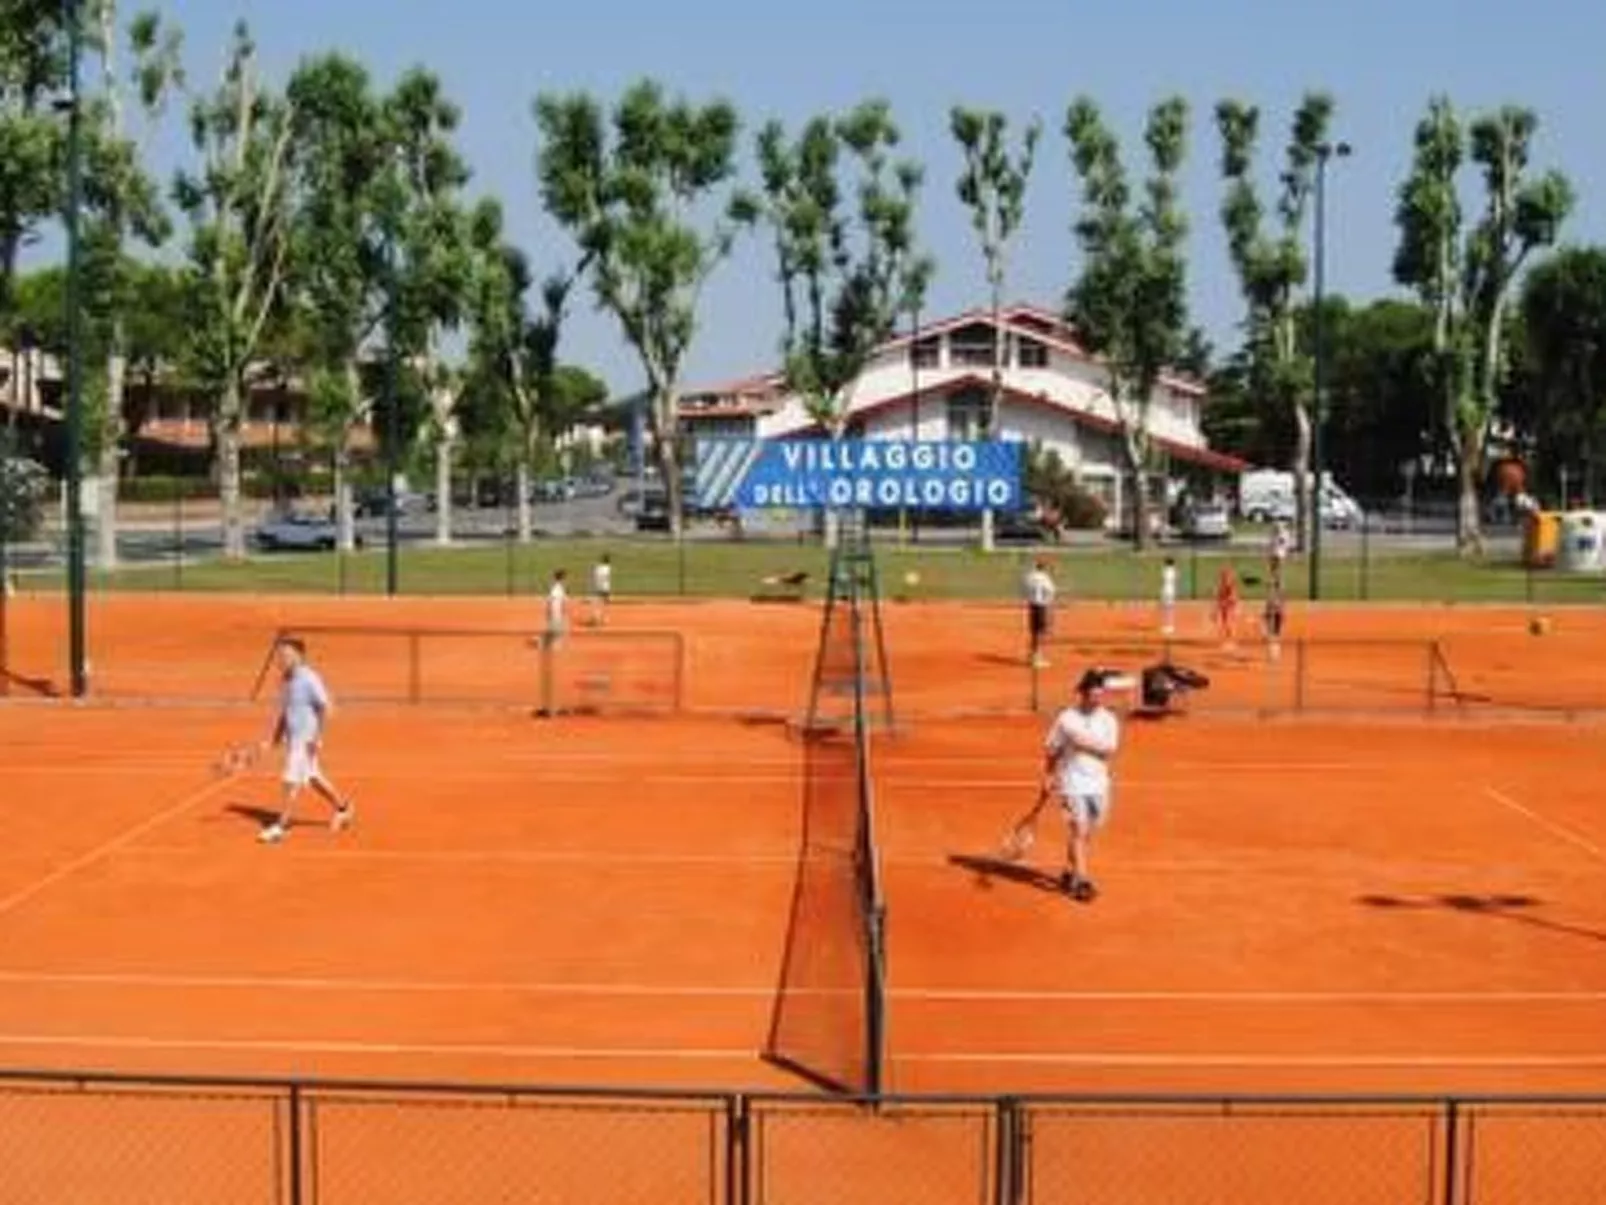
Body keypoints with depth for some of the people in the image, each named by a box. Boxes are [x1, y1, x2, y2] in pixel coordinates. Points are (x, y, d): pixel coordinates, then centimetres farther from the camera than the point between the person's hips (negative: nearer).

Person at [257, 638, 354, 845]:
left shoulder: (309, 679, -18)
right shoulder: (286, 681, 8)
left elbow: (326, 708, -19)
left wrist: (318, 737, -21)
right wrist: (275, 738, 13)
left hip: (306, 739, -9)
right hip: (292, 738, 9)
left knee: (292, 781, -8)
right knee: (313, 778, 18)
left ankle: (281, 826, -3)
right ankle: (343, 808, 34)